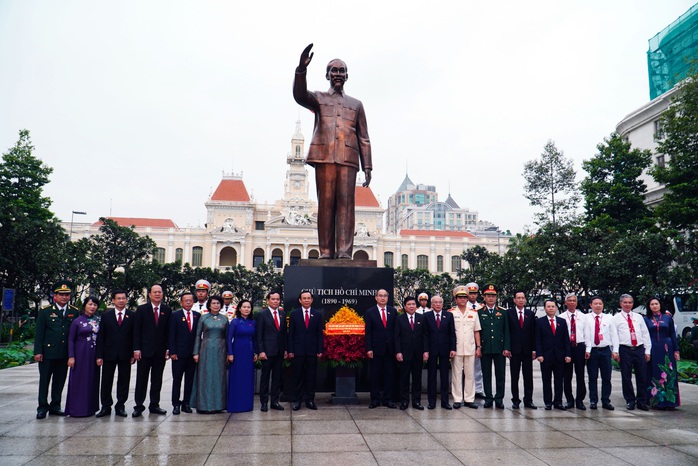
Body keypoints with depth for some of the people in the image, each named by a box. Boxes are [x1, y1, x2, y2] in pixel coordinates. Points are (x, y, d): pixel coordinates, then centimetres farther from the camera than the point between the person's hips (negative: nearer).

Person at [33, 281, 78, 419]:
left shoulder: (74, 312, 6)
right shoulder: (45, 312, -1)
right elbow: (39, 333, -2)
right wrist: (37, 352, -8)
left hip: (64, 354, 3)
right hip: (48, 352, -3)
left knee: (59, 381, 10)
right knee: (44, 380, 5)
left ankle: (55, 406, 22)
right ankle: (42, 407, 15)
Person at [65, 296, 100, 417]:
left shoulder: (99, 320, 7)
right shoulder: (77, 321, -2)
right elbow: (71, 340, -1)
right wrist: (71, 356, -9)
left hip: (94, 355, 3)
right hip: (81, 354, -3)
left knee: (93, 380, 7)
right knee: (79, 380, 0)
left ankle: (90, 408, 16)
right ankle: (77, 409, 9)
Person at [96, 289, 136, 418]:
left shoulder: (132, 316, 3)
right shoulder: (106, 315, 6)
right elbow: (100, 336, 4)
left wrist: (133, 354, -4)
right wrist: (99, 355, -3)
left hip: (125, 354, -1)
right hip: (109, 353, 1)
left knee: (124, 381, 5)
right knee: (106, 381, 6)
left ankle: (120, 406, 16)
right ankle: (106, 407, 17)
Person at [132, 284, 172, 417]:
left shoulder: (167, 310, 6)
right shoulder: (141, 309, 1)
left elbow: (169, 331, 7)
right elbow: (136, 330, -1)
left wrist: (168, 348, 0)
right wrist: (136, 349, -8)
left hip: (161, 351, 2)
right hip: (145, 350, -2)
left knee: (157, 380, 9)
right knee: (141, 379, 4)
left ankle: (154, 405, 18)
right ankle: (139, 406, 13)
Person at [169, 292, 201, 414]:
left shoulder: (197, 316, 8)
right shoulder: (175, 315, 0)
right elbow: (171, 335, -3)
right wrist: (172, 352, -9)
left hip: (193, 353, 3)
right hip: (179, 353, -3)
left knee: (190, 379, 8)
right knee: (177, 380, 3)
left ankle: (186, 403, 17)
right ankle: (176, 404, 12)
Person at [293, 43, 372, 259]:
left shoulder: (356, 104, 24)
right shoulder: (318, 99, 20)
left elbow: (364, 139, 17)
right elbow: (299, 95, -5)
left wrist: (367, 167, 6)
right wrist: (301, 68, -21)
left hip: (348, 159, 1)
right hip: (324, 156, -1)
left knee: (345, 202, -9)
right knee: (326, 202, -6)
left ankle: (344, 251, -12)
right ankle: (326, 251, -5)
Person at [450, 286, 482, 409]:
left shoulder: (473, 313, 10)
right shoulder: (450, 313, 1)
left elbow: (476, 331, 12)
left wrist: (478, 347, 6)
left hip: (470, 349, 3)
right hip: (456, 349, -3)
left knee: (470, 374, 6)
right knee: (456, 374, 2)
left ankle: (469, 399, 14)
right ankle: (457, 399, 9)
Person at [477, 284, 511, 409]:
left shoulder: (503, 312, 8)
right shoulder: (479, 312, 5)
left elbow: (506, 331, 5)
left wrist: (507, 348, -3)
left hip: (500, 348, 1)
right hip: (485, 348, -1)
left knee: (500, 374, 3)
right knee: (486, 374, 5)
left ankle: (499, 399, 13)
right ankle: (488, 398, 14)